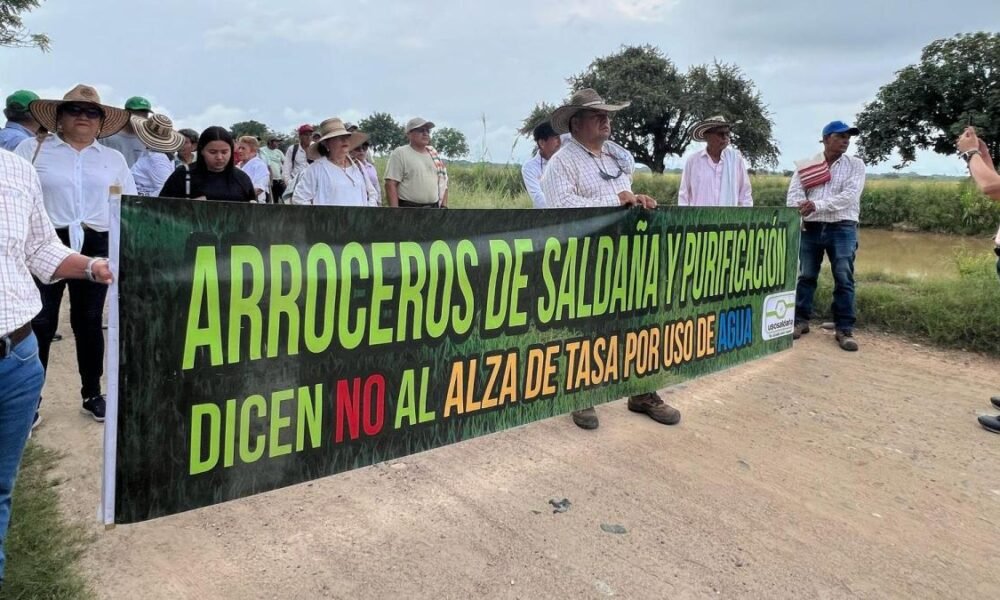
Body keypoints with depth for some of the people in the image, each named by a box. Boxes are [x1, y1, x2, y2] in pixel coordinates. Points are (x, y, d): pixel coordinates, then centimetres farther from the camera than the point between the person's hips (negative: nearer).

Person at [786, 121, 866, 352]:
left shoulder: (855, 165, 4)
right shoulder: (806, 165, 8)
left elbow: (849, 196, -10)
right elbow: (794, 193, -2)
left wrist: (817, 205, -20)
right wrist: (800, 211, -22)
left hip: (842, 228, -1)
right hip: (811, 227, 1)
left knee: (844, 279, -3)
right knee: (806, 276, 7)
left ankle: (845, 329, 3)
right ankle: (801, 321, 19)